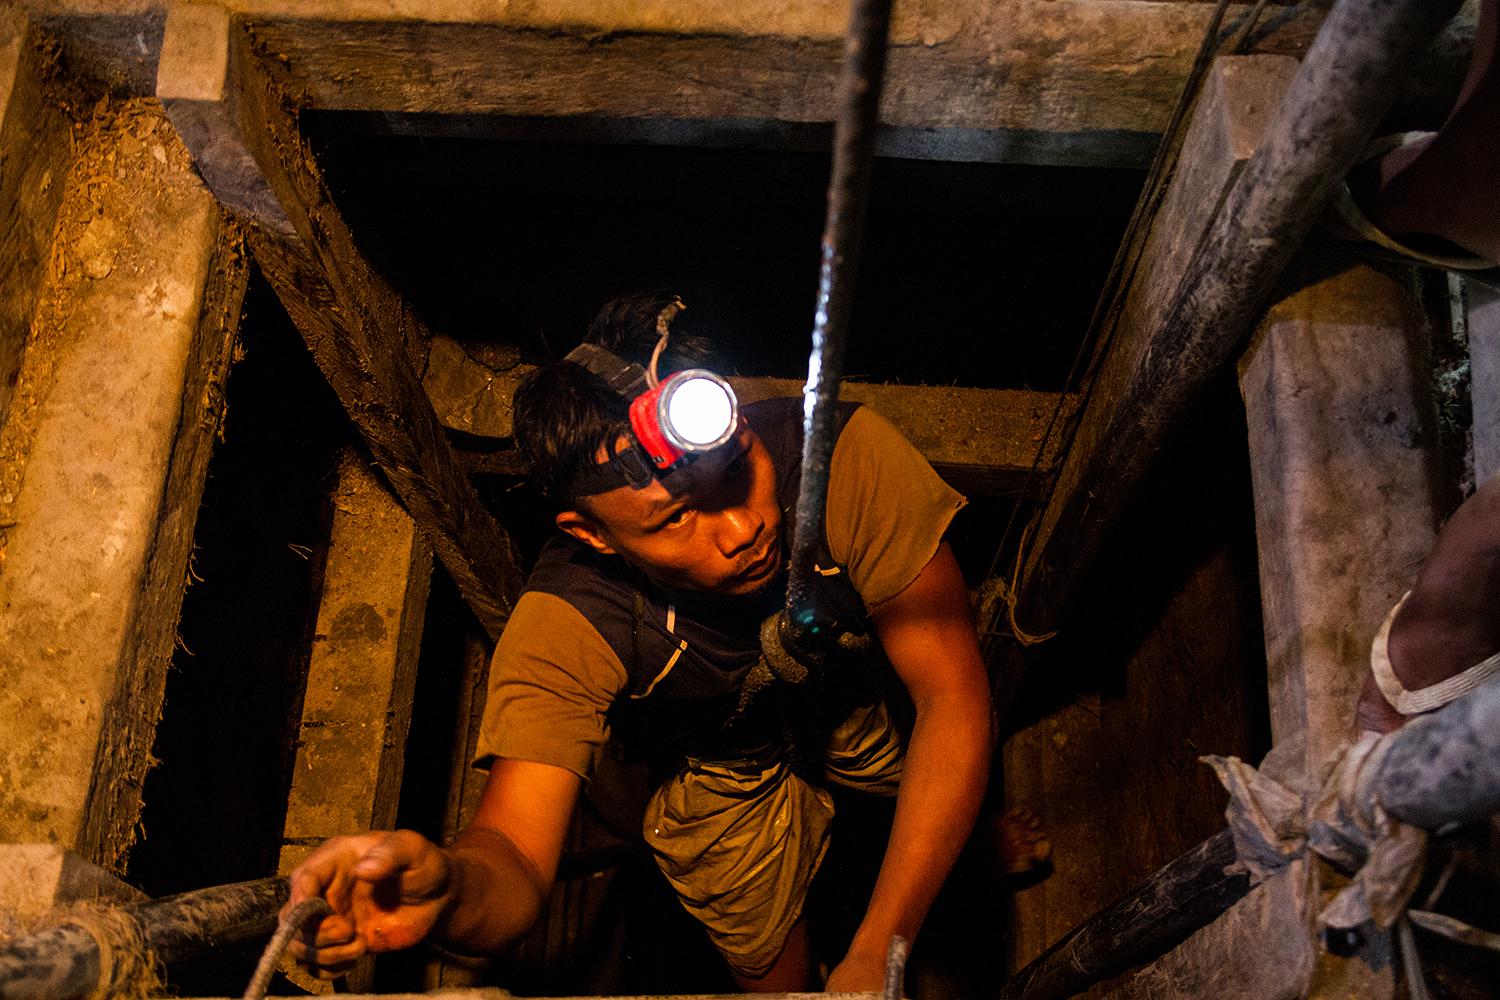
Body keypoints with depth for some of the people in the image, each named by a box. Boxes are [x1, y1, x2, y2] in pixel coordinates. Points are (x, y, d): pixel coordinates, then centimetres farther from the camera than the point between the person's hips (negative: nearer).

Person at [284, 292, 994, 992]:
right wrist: (447, 889, -68)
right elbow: (515, 857, -41)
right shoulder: (565, 626, -38)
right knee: (766, 951, 7)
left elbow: (953, 702, -33)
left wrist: (873, 955, -36)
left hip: (865, 697, 1)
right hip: (724, 768, -1)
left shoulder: (843, 457, -40)